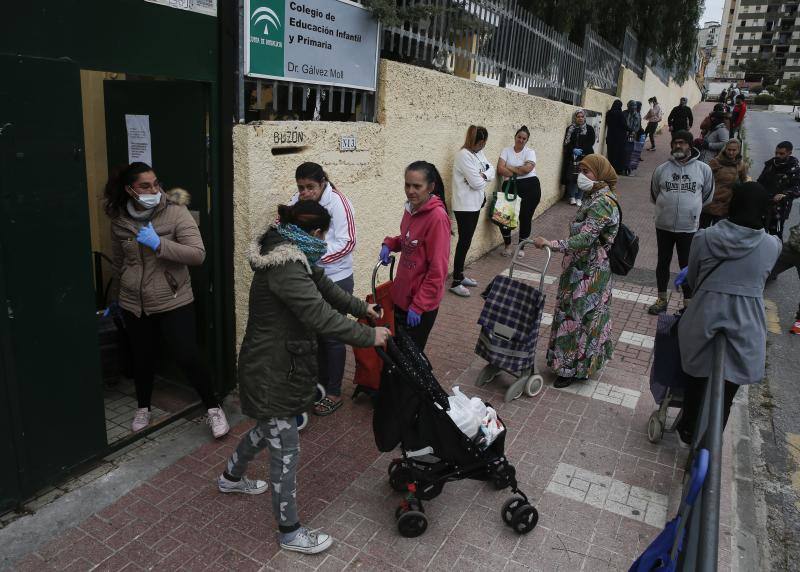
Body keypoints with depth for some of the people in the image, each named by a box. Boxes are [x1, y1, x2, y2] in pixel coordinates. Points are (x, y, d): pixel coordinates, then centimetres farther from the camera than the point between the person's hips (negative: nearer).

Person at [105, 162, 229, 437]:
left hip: (173, 302, -4)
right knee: (142, 358, 16)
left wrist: (158, 244, -28)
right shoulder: (119, 220, 1)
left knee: (187, 356, -3)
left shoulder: (176, 212, -13)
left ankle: (213, 407, 16)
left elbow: (198, 254, -20)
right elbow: (118, 264, 16)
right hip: (134, 304, 4)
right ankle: (143, 407, 41)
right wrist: (115, 297, 26)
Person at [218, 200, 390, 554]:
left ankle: (231, 477, 55)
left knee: (269, 428, 30)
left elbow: (323, 286, 17)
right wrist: (369, 337, -23)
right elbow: (321, 316, -32)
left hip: (277, 364, 10)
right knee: (286, 452, 4)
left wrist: (362, 308, 22)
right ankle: (290, 532, 22)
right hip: (271, 372, -10)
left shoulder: (292, 256, 4)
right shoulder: (284, 267, -28)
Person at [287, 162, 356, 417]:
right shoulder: (298, 200, 1)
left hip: (335, 279, -6)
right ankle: (321, 383, 35)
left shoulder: (337, 202, -15)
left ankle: (334, 393, 19)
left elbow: (346, 242, -20)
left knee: (331, 336, 4)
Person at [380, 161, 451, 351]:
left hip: (422, 303, -7)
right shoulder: (411, 208, 2)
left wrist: (418, 306, -19)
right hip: (401, 294, 8)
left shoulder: (437, 217, -22)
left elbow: (437, 270, -21)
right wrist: (389, 244, 0)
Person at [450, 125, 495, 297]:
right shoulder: (464, 155, -19)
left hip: (475, 204, 9)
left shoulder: (479, 153, 9)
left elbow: (492, 172, 8)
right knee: (464, 242, -6)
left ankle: (460, 275, 24)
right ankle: (455, 282, 1)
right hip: (465, 205, -9)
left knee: (467, 241, 14)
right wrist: (485, 178, -1)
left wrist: (482, 175, -14)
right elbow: (476, 183, -22)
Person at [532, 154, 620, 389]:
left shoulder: (602, 203, -22)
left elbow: (584, 239, -31)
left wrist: (551, 244, -37)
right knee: (575, 314, 18)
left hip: (589, 274, -10)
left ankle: (575, 368, 15)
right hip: (582, 269, 10)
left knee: (579, 316, 1)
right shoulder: (595, 198, 9)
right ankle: (577, 362, 32)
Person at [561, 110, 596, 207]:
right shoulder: (570, 128, 7)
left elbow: (591, 142, -2)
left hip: (585, 157, 0)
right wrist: (573, 150, -15)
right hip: (571, 157, 1)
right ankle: (572, 197, 7)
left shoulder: (589, 129, 5)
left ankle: (578, 198, 6)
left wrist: (581, 150, -15)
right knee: (571, 177, -5)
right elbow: (566, 142, 1)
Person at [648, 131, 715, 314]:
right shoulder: (661, 169, -2)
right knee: (663, 262, 13)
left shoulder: (703, 169, -5)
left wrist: (691, 208, 13)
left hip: (689, 227, -1)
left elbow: (707, 196, 9)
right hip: (663, 225, 2)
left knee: (687, 265, 8)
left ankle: (688, 303, 22)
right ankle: (662, 299, 29)